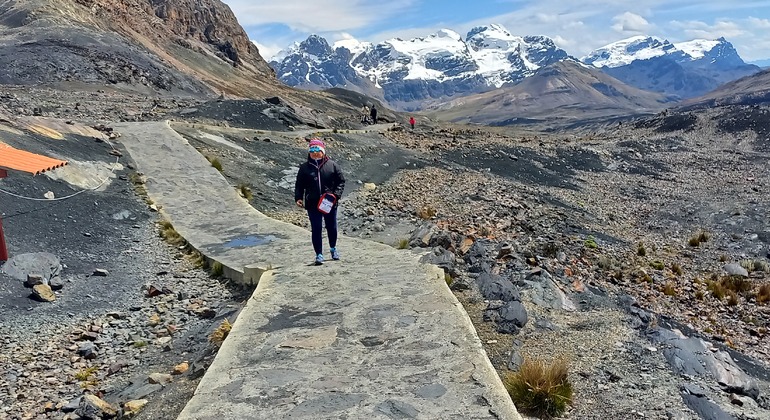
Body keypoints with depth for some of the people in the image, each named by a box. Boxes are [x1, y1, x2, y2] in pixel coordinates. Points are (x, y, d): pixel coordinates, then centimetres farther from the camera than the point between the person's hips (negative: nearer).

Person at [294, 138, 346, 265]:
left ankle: (333, 248, 39)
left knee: (332, 227, 14)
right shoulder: (304, 168, 3)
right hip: (313, 204, 0)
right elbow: (299, 185, 7)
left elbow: (341, 181, 3)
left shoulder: (332, 165, 0)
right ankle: (319, 255, 9)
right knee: (316, 229, -1)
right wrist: (298, 198, -8)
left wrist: (336, 194, -10)